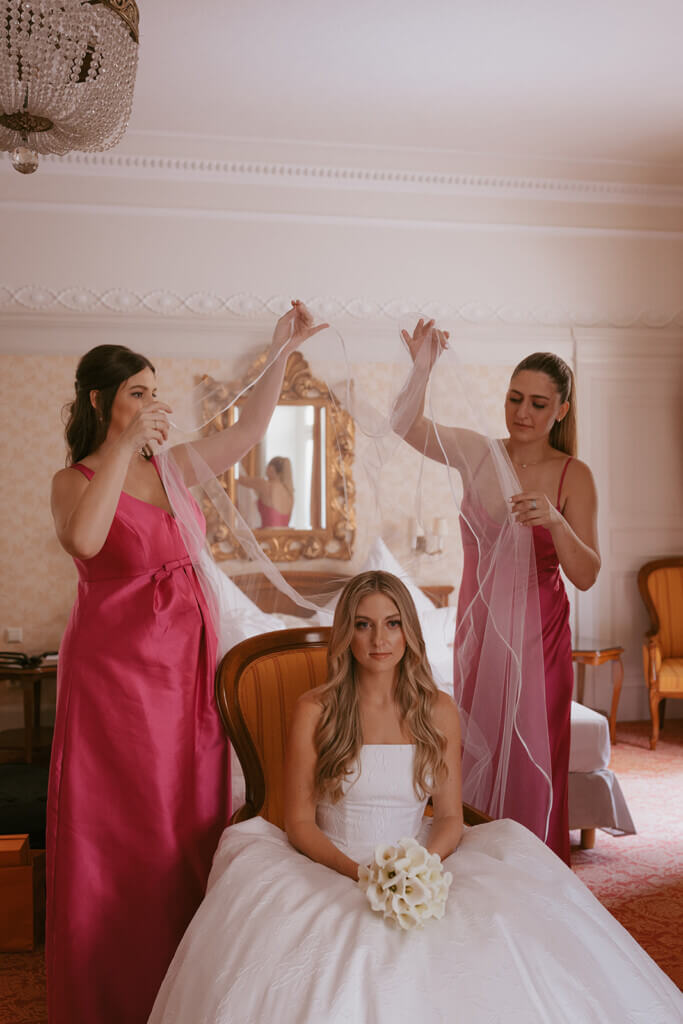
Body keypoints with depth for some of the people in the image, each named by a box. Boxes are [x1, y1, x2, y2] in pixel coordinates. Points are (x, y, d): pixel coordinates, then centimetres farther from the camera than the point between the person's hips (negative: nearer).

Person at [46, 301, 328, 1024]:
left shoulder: (170, 467, 9)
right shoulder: (75, 480, -8)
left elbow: (249, 431, 17)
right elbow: (83, 540, -31)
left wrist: (281, 352, 14)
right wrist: (124, 444, -28)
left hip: (185, 665, 6)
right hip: (115, 667, -6)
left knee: (190, 817, 12)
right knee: (119, 829, 2)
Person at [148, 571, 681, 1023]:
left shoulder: (438, 711, 4)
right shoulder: (315, 711, -3)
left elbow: (450, 818, 5)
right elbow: (300, 823, -2)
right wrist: (357, 873, -19)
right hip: (333, 872, -2)